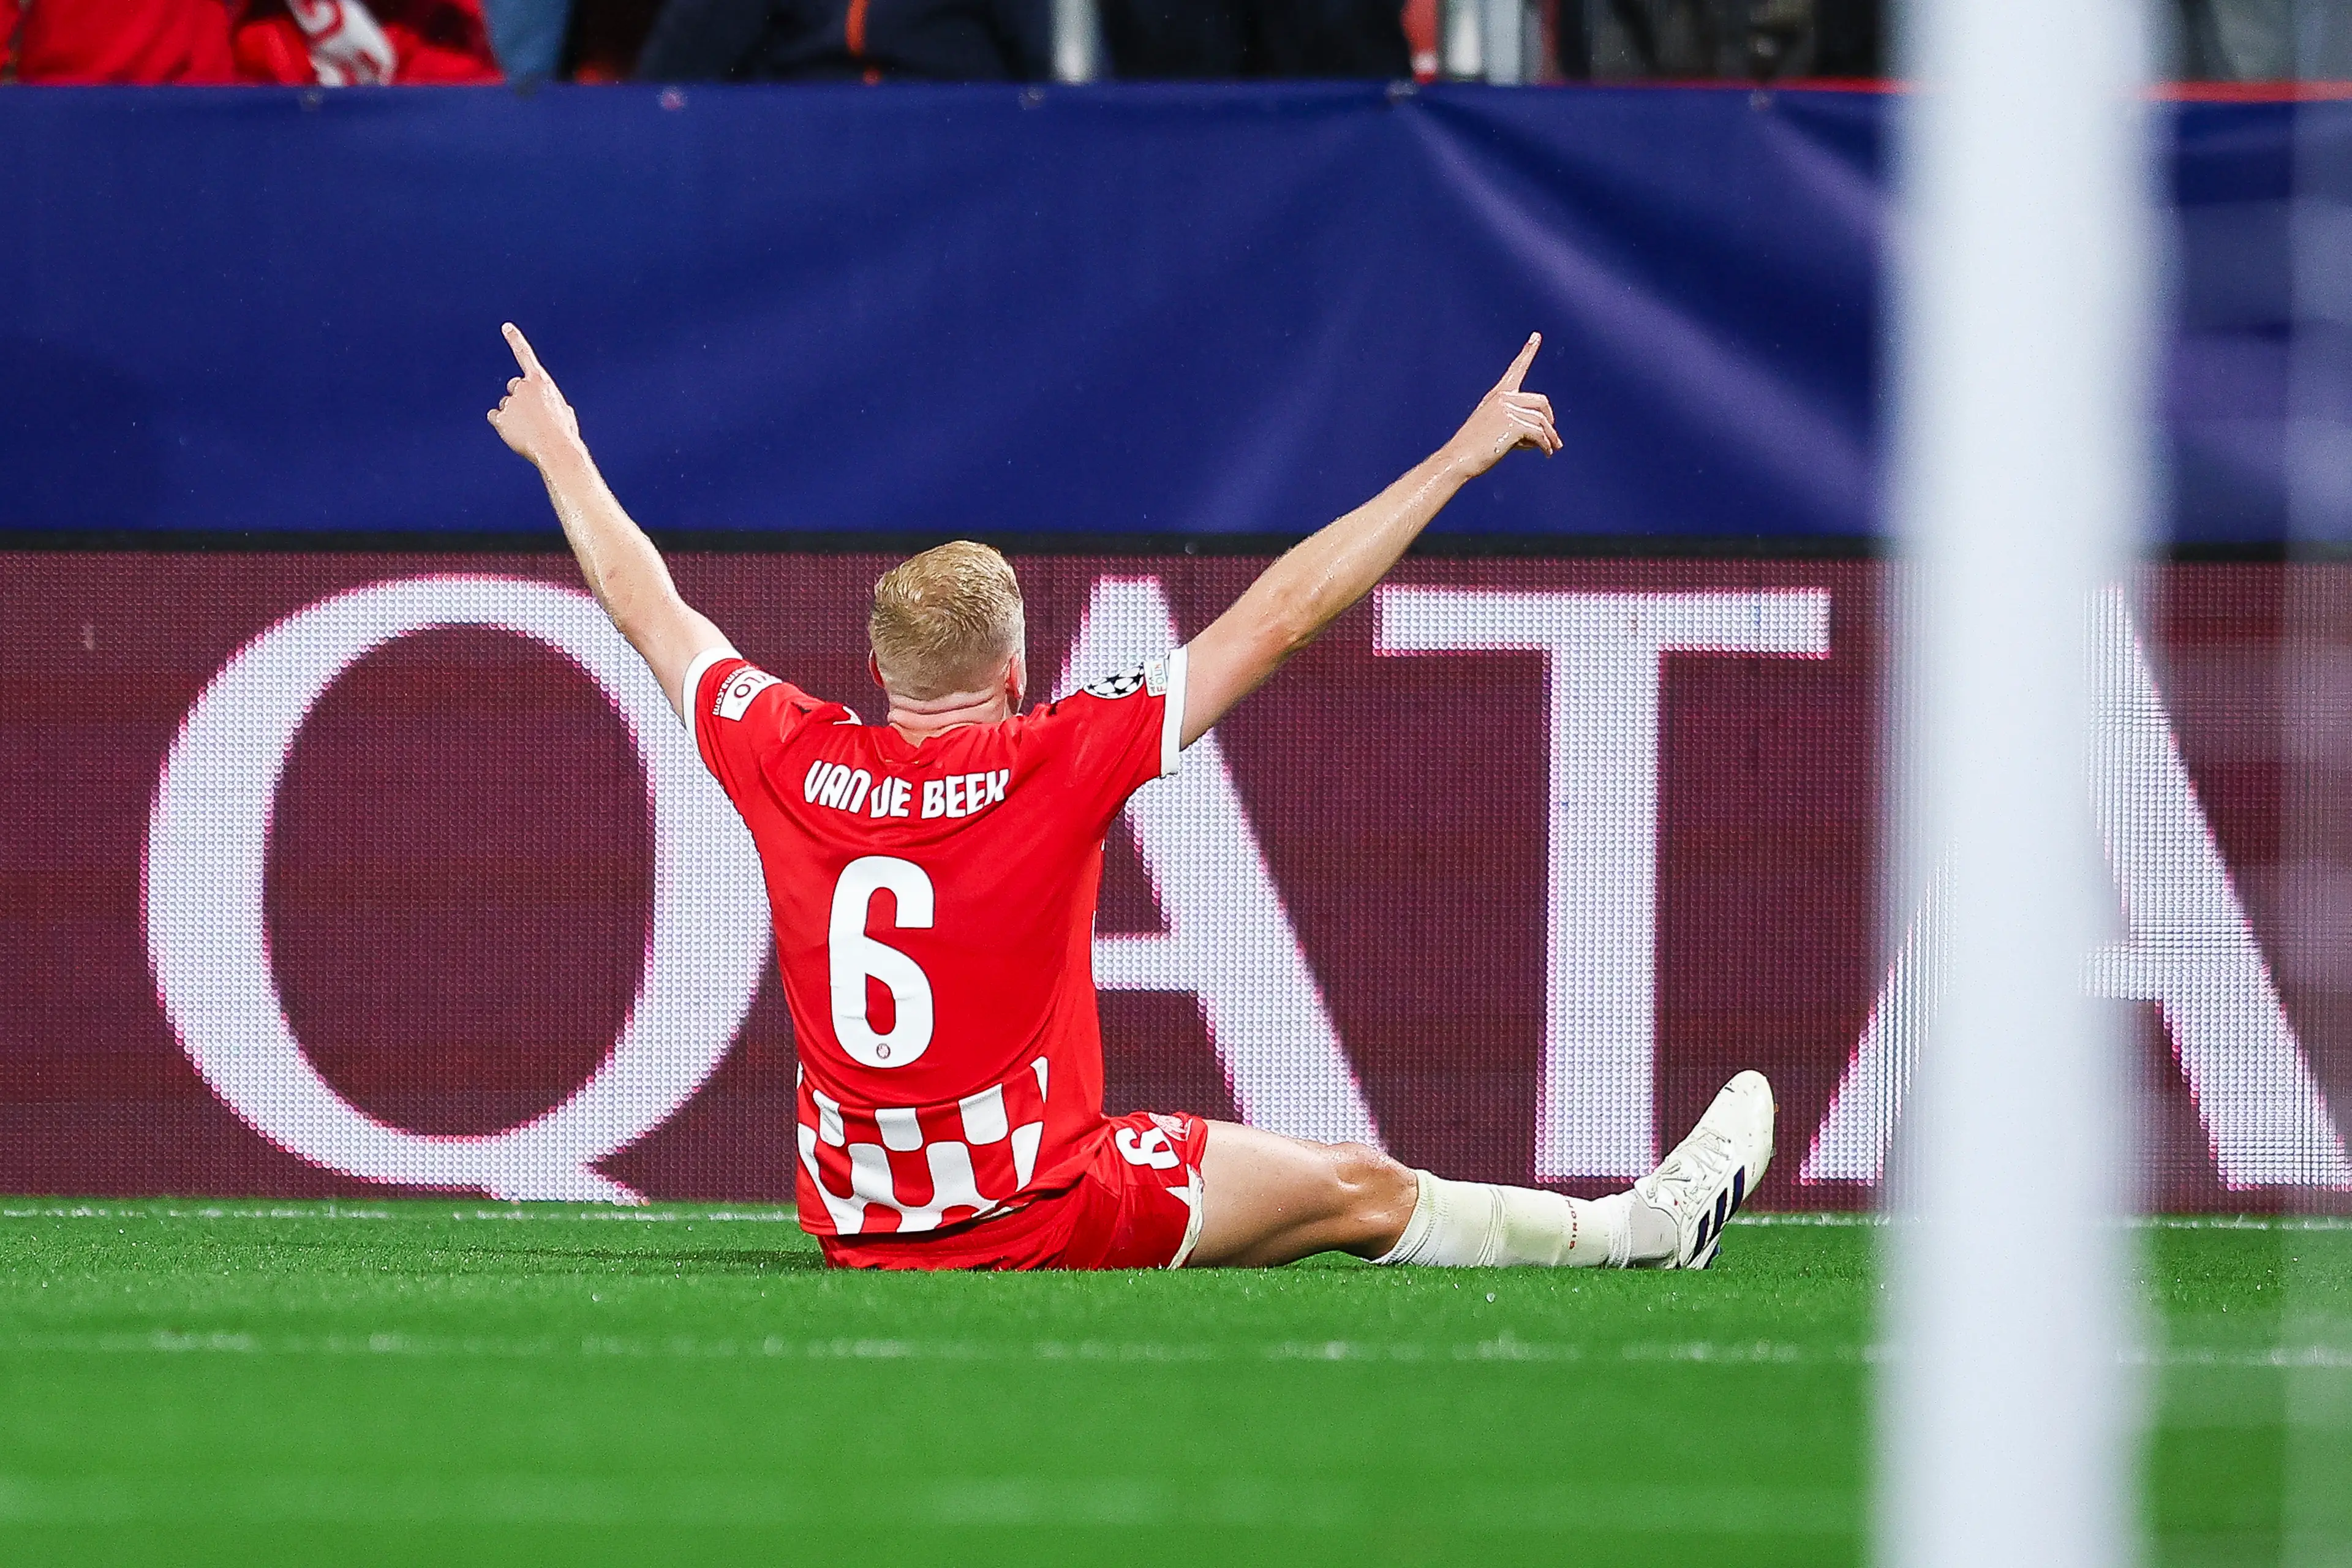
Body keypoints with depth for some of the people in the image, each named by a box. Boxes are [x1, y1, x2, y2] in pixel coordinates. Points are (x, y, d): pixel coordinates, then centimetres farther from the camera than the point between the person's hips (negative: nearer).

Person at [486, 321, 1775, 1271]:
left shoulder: (788, 762, -6)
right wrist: (1459, 459, -6)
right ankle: (1644, 1230, 21)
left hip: (858, 1224, 5)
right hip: (1037, 1214, -5)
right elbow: (1277, 617, -12)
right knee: (1364, 1193, 9)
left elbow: (643, 603, 11)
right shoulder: (1054, 766, -16)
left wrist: (559, 454, 27)